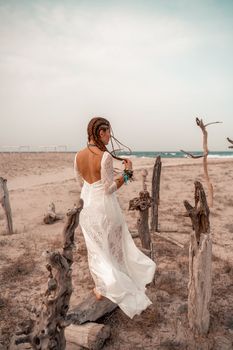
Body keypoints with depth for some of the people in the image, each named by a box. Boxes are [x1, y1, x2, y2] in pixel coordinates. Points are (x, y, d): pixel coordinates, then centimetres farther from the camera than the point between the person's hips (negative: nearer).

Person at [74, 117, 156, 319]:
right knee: (114, 245, 16)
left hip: (87, 205, 5)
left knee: (96, 249, 17)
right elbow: (109, 188, -18)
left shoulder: (79, 156, -2)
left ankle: (102, 287, 28)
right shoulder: (105, 157, -21)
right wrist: (127, 173, -12)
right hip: (104, 206, -5)